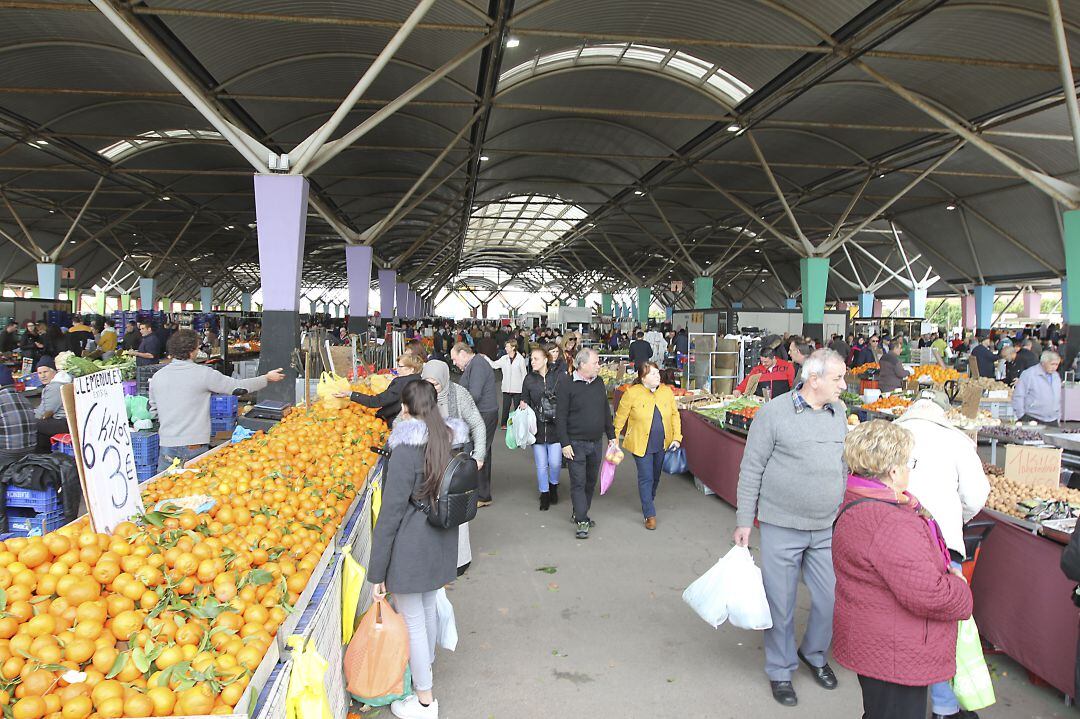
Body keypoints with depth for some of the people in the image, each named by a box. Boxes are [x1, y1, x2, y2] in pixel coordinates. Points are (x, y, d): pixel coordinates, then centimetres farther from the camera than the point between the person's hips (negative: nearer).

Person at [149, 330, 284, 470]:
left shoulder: (157, 376, 3)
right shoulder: (203, 373, -11)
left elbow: (153, 410, 15)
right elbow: (237, 386, -3)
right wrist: (267, 378, 9)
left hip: (167, 444, 4)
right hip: (194, 446, -4)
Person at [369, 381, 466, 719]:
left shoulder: (406, 452, -23)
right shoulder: (453, 441, -2)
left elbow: (390, 514, -19)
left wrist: (377, 572, -10)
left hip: (410, 548, -7)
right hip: (441, 545, 7)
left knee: (412, 621, 9)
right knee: (428, 608, 26)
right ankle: (425, 668, 48)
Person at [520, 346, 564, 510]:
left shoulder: (560, 376, -6)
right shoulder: (529, 379, 2)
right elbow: (525, 400, 12)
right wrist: (523, 406, -10)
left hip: (556, 427, -2)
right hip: (537, 427, 2)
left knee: (555, 462, -1)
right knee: (541, 465, 7)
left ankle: (553, 486, 31)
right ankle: (544, 495, 26)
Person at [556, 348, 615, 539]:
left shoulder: (599, 384, 7)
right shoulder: (567, 386, -11)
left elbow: (606, 412, 16)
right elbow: (560, 418, -11)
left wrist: (611, 436, 15)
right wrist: (565, 444, -15)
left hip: (596, 443, 6)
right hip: (576, 443, -6)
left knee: (591, 481, 14)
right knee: (578, 482, -3)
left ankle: (580, 514, 29)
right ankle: (582, 522, 2)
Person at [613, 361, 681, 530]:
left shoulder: (667, 391, -1)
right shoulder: (632, 393, -13)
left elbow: (675, 414, 8)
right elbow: (620, 417, -5)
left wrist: (677, 437, 0)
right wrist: (614, 438, -2)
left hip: (662, 444, 5)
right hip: (641, 444, -4)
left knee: (655, 477, 19)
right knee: (646, 478, -4)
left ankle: (649, 502, 42)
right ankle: (650, 514, 5)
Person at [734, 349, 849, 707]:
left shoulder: (839, 413, 6)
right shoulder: (773, 413, -11)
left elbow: (843, 465, 16)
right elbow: (751, 469, -7)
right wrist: (744, 521, -6)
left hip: (827, 529, 5)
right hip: (782, 528, -4)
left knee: (830, 600, 11)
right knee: (781, 603, 7)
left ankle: (815, 654, 40)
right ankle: (780, 670, 28)